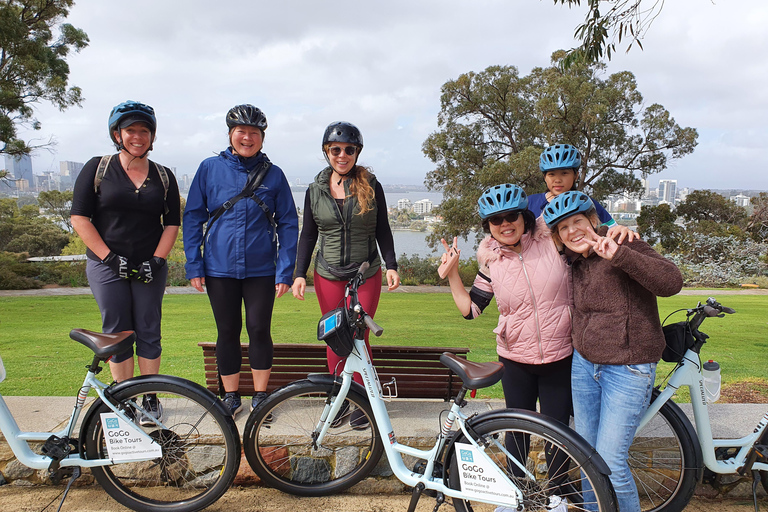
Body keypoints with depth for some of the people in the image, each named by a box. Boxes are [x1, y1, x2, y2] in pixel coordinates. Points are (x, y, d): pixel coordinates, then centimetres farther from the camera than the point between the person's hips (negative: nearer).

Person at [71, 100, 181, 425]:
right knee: (117, 332, 2)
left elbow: (172, 223, 6)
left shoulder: (163, 177, 8)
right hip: (107, 266, -1)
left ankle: (149, 398, 15)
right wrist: (110, 257, -10)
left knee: (148, 331, 4)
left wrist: (156, 260, -7)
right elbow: (80, 218, -2)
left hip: (150, 268, 1)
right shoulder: (97, 168, 2)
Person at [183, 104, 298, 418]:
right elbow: (192, 217, 4)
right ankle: (231, 396, 26)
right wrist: (193, 266, -1)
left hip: (261, 270, 0)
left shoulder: (273, 175, 1)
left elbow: (288, 224, 2)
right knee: (228, 332, 9)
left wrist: (285, 271, -4)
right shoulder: (210, 168, 1)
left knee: (259, 330, 5)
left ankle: (260, 396, 22)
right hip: (219, 269, 0)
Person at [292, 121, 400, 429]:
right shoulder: (315, 190, 3)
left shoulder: (371, 186, -1)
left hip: (366, 275, -2)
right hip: (328, 276, 2)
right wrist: (300, 273, 0)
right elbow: (308, 235, 7)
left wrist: (391, 265, -7)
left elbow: (382, 230, 3)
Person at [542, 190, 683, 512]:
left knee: (610, 463, -6)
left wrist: (619, 254, -34)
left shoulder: (623, 247, -12)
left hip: (627, 370, -7)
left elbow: (671, 282, -27)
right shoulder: (576, 262, 9)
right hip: (584, 364, 7)